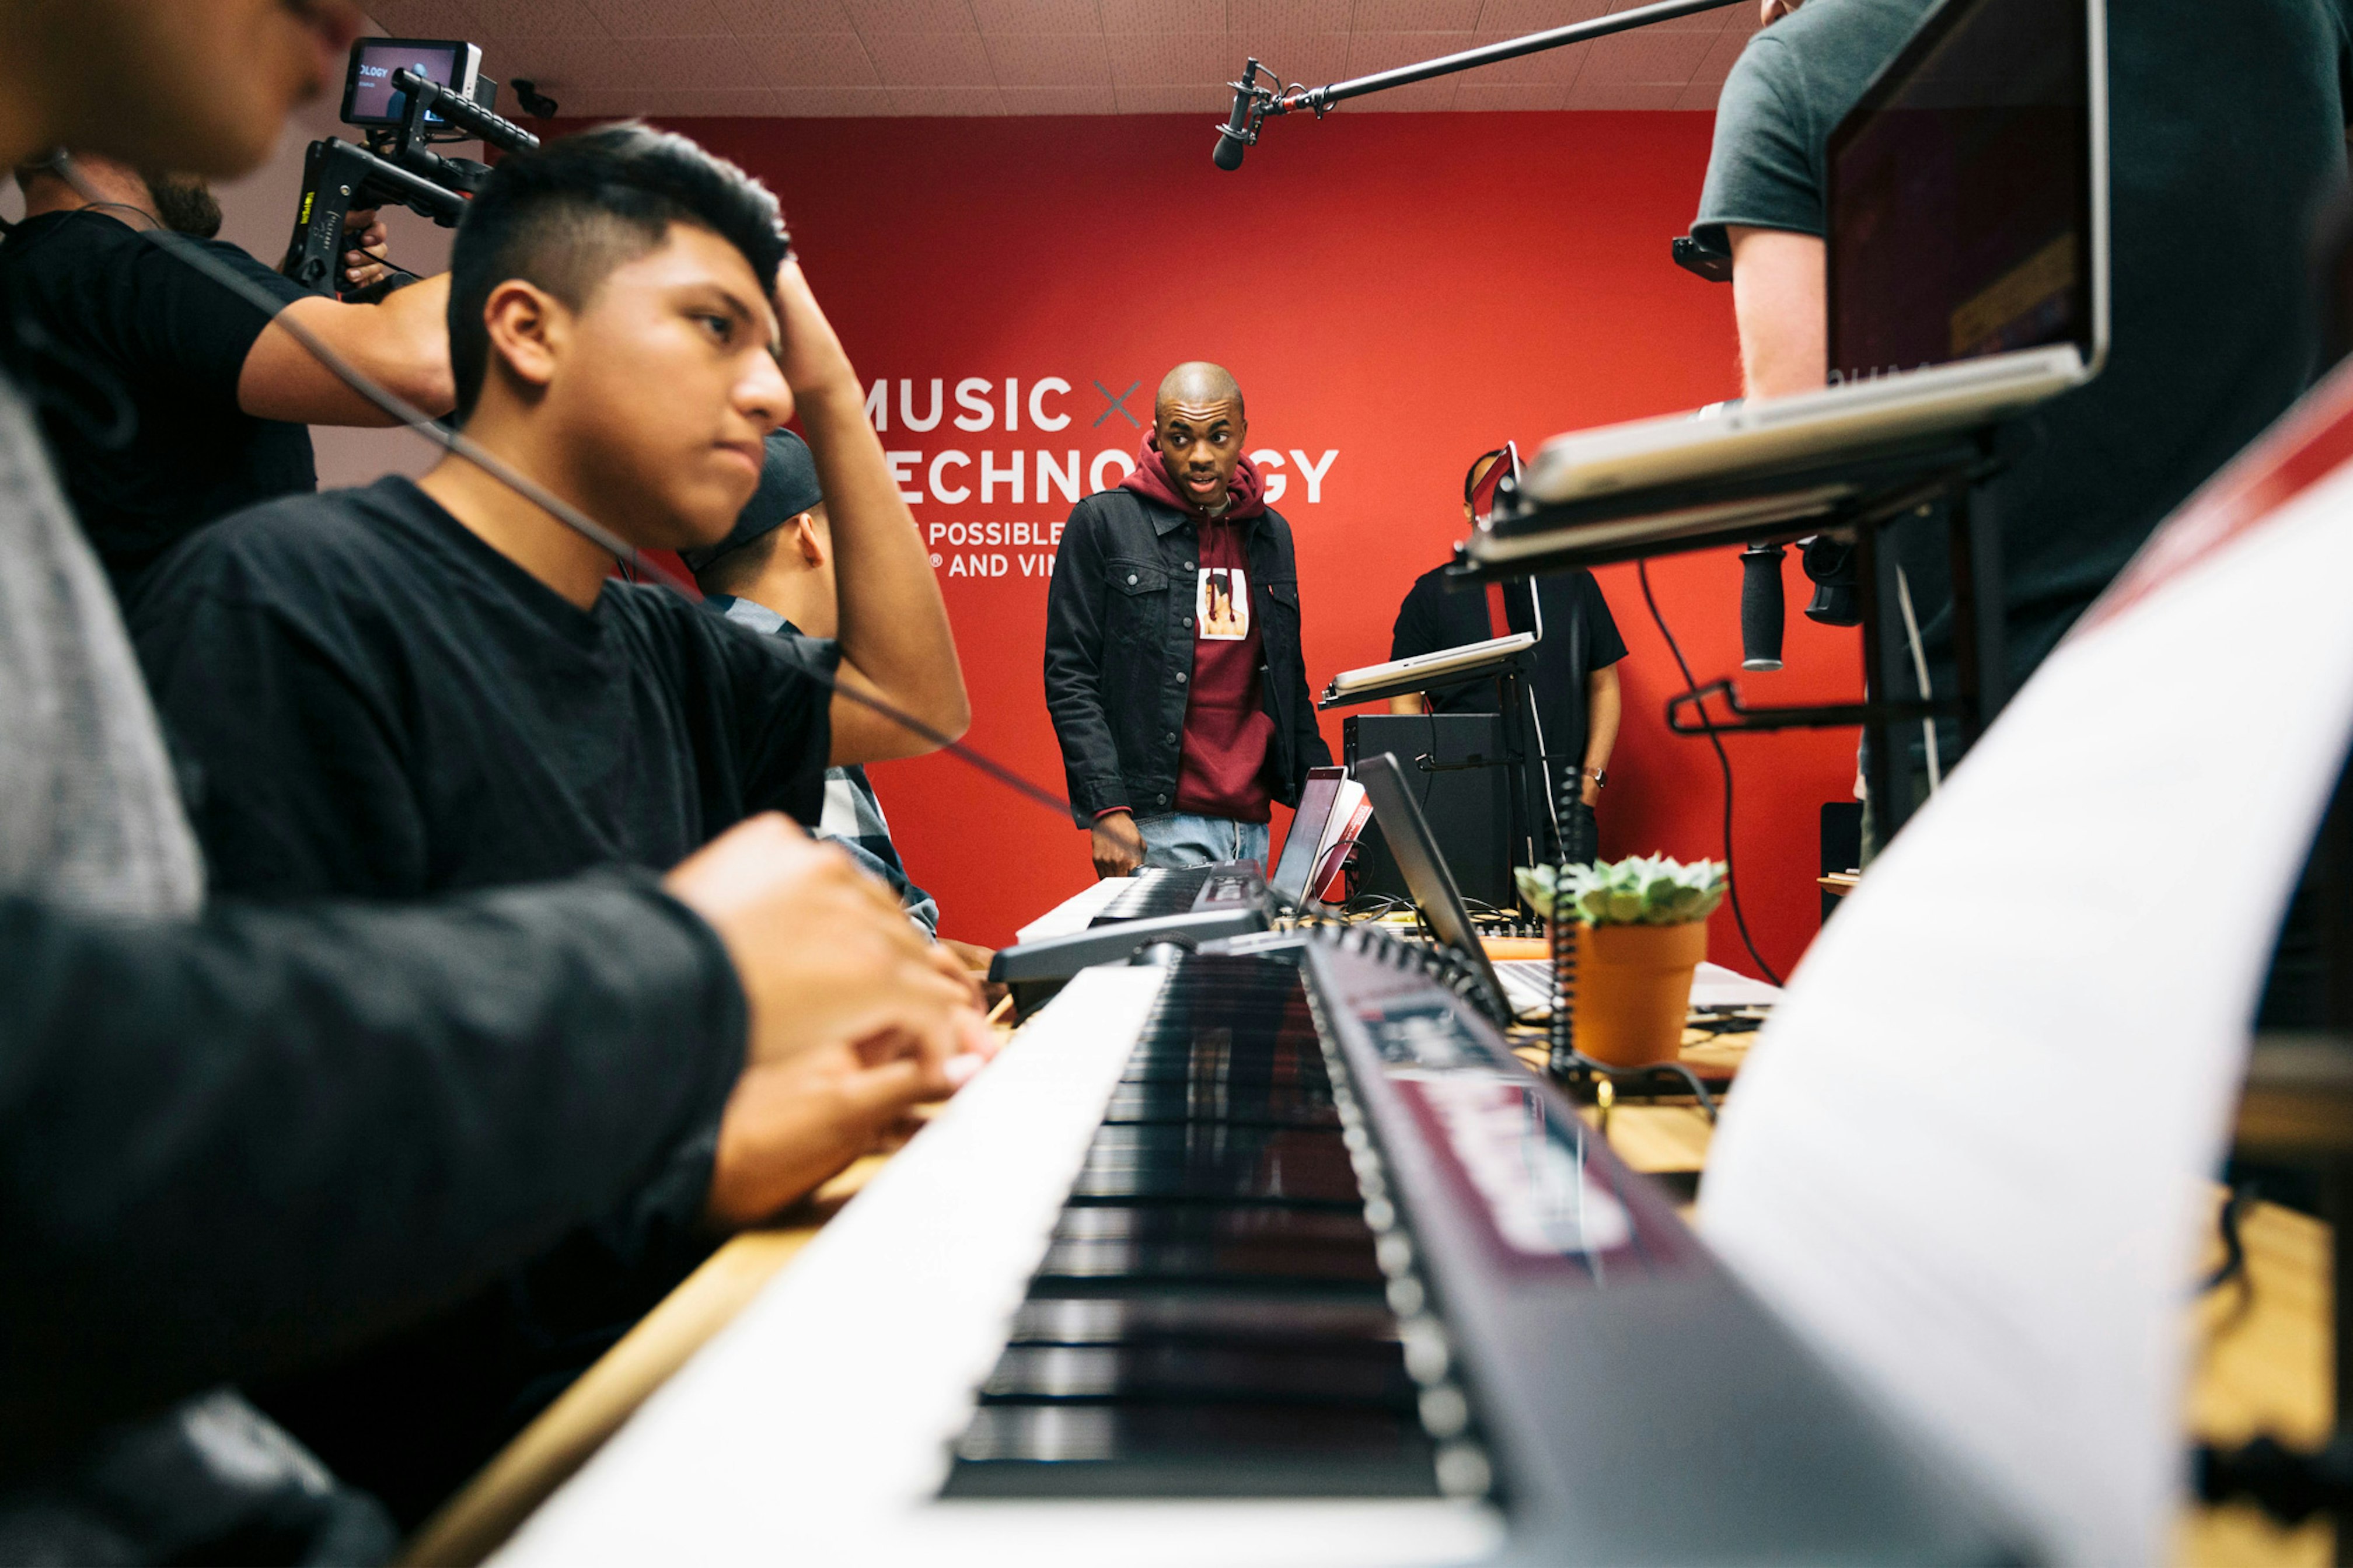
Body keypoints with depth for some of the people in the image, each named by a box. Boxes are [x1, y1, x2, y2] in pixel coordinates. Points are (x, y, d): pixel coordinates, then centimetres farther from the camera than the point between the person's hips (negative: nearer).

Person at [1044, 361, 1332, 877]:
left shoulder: (1271, 533, 14)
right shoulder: (1104, 522, -1)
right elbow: (1070, 676, -5)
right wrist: (1106, 808, -15)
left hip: (1255, 828, 5)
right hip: (1155, 831, -5)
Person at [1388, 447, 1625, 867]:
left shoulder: (1574, 583, 12)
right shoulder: (1433, 593, 5)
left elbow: (1604, 686, 15)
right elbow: (1406, 702, 5)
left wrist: (1592, 778, 4)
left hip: (1564, 805, 2)